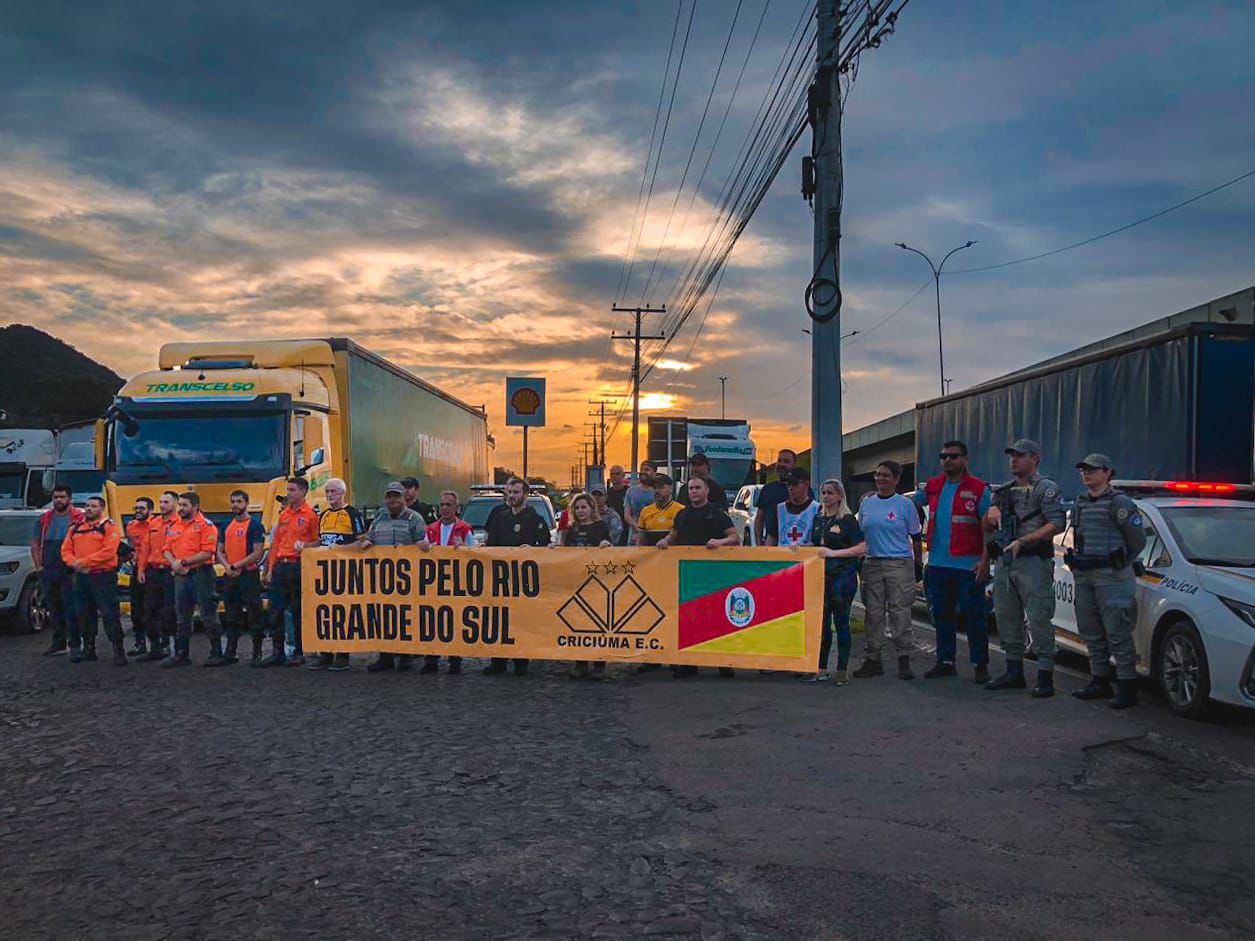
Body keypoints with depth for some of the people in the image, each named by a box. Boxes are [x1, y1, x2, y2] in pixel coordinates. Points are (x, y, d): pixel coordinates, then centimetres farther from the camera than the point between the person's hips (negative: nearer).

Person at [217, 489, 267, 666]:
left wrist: (236, 566, -14)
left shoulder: (255, 525, -5)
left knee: (254, 616, -3)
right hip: (229, 577, 6)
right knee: (232, 616, 12)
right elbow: (219, 551, 13)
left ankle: (257, 653, 2)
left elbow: (257, 553, -12)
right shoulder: (226, 526, 14)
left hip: (249, 575, -6)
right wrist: (227, 567, -6)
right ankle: (231, 652, 19)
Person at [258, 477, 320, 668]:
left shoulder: (311, 515, -4)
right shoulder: (283, 515, 15)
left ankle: (299, 653, 10)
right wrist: (270, 570, 11)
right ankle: (277, 653, 12)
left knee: (298, 612, 1)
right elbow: (275, 544, 15)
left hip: (299, 567, -6)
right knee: (275, 611, 5)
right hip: (281, 566, 6)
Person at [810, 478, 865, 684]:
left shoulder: (848, 520, -5)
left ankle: (842, 669, 7)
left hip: (843, 575, -6)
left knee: (841, 621, -1)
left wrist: (834, 553, -19)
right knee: (821, 621, 8)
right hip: (821, 574, 6)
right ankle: (821, 668, 14)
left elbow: (862, 548, -12)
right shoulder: (818, 519, 14)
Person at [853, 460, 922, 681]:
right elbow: (860, 536, 18)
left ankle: (904, 660, 5)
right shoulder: (866, 503, 12)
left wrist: (918, 565, 0)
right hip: (872, 563, 4)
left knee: (900, 612, -4)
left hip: (899, 564, -4)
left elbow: (915, 537, 4)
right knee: (873, 613, 6)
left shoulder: (905, 504, 1)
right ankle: (872, 659, 11)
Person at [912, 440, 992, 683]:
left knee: (974, 616, 0)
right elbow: (911, 504, 26)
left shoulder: (979, 489, -5)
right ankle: (945, 662, 21)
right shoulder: (932, 486, 9)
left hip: (968, 564, -5)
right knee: (941, 615, 11)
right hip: (937, 563, 5)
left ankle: (980, 665, 8)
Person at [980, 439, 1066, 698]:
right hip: (1004, 562, 7)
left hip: (1033, 562, -7)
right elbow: (988, 529, 22)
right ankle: (1014, 672, 21)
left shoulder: (1046, 488, -2)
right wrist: (990, 514, -2)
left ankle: (1045, 677, -3)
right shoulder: (1003, 491, 19)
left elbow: (1057, 523, -15)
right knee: (1007, 619, 10)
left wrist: (1022, 541, -21)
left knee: (1039, 620, -7)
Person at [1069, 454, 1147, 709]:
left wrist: (1120, 564, 3)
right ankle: (1100, 681, 21)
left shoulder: (1119, 503, -8)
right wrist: (1077, 562, 13)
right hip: (1083, 577, 8)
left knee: (1118, 633, -7)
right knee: (1091, 633, 12)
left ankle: (1127, 687, -3)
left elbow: (1138, 539, -5)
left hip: (1111, 578, -8)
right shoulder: (1079, 504, 15)